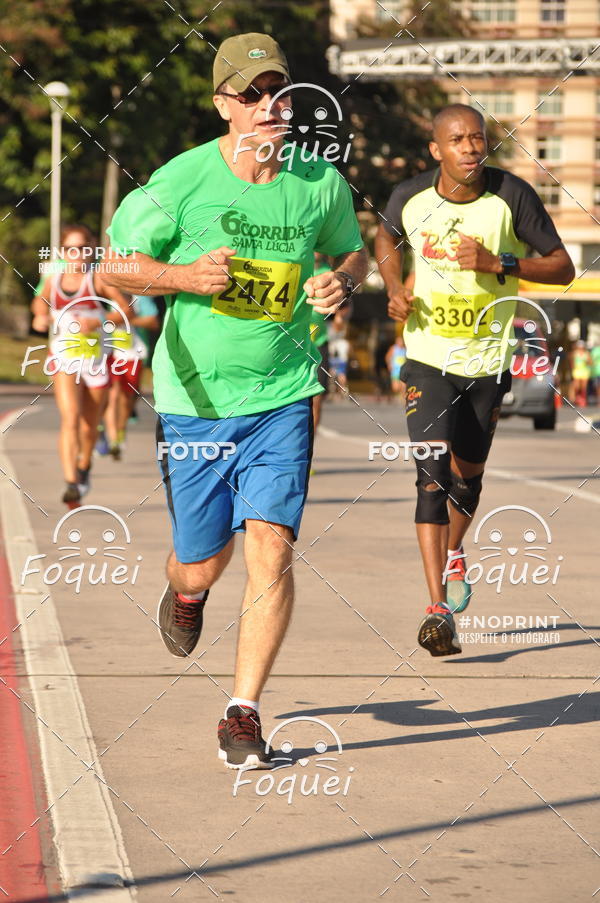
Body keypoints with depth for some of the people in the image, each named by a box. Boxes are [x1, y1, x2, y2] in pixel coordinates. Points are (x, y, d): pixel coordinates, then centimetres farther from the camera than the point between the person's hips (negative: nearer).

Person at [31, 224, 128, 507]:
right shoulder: (53, 280, 5)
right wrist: (40, 315, 6)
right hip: (63, 359, 1)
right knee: (70, 418, -19)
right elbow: (40, 301, 27)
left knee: (89, 426, 12)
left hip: (95, 359, -1)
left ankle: (84, 465, 43)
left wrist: (99, 322, -25)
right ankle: (71, 483, -25)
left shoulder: (99, 279, -6)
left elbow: (126, 310, -12)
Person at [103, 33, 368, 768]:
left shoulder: (321, 183, -2)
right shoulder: (181, 181, -10)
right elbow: (116, 267, -1)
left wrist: (342, 282, -5)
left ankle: (244, 712, -1)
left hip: (281, 399, 1)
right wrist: (187, 276, -18)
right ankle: (184, 591, 48)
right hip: (194, 401, -1)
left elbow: (352, 250, 18)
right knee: (202, 565, 8)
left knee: (270, 548, -13)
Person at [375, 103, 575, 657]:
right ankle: (438, 608, -19)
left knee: (468, 475, 15)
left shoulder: (512, 196, -13)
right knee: (432, 471, -16)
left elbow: (563, 269, -8)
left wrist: (497, 264, -22)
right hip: (428, 357, -1)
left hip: (490, 361, 1)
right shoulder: (410, 198, -7)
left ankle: (453, 554, 49)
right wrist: (395, 289, -3)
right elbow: (387, 240, 16)